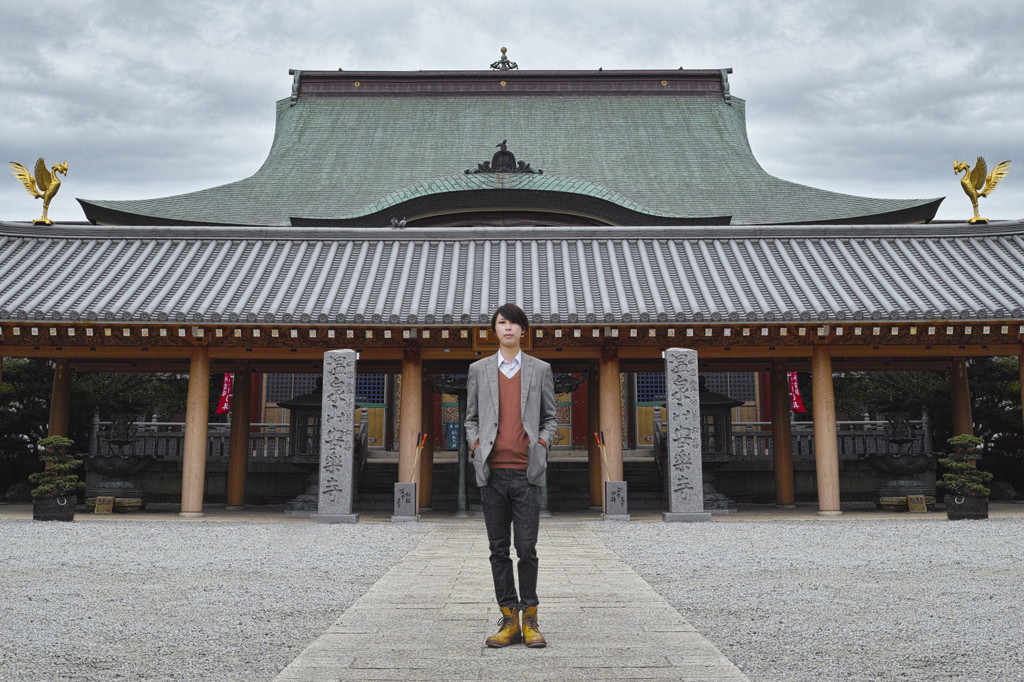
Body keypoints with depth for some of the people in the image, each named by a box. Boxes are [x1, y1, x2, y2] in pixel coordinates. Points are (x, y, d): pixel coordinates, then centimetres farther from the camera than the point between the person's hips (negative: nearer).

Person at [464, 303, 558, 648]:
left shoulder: (540, 369, 9)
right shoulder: (478, 370, 11)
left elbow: (551, 417, 13)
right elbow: (471, 418, 15)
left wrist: (542, 442, -5)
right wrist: (476, 446, -1)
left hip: (526, 471, -1)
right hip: (492, 471, 2)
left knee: (527, 548, -2)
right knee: (499, 549, 5)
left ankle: (530, 620, 11)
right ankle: (509, 620, 14)